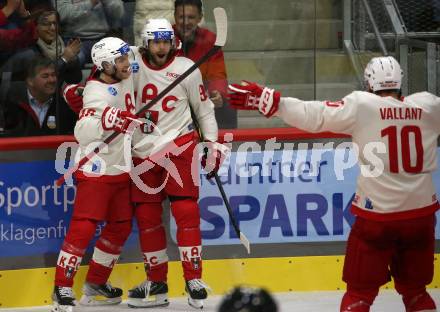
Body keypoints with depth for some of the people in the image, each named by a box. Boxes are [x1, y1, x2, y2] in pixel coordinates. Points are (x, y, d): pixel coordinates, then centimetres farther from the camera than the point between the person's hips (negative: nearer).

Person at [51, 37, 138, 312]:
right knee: (83, 228, -12)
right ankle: (63, 288, -5)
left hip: (121, 169, 9)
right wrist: (104, 120, -41)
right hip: (96, 170, -9)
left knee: (121, 227, 12)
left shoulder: (127, 77, 3)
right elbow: (82, 133, -30)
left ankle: (95, 284, 24)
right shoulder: (97, 93, -21)